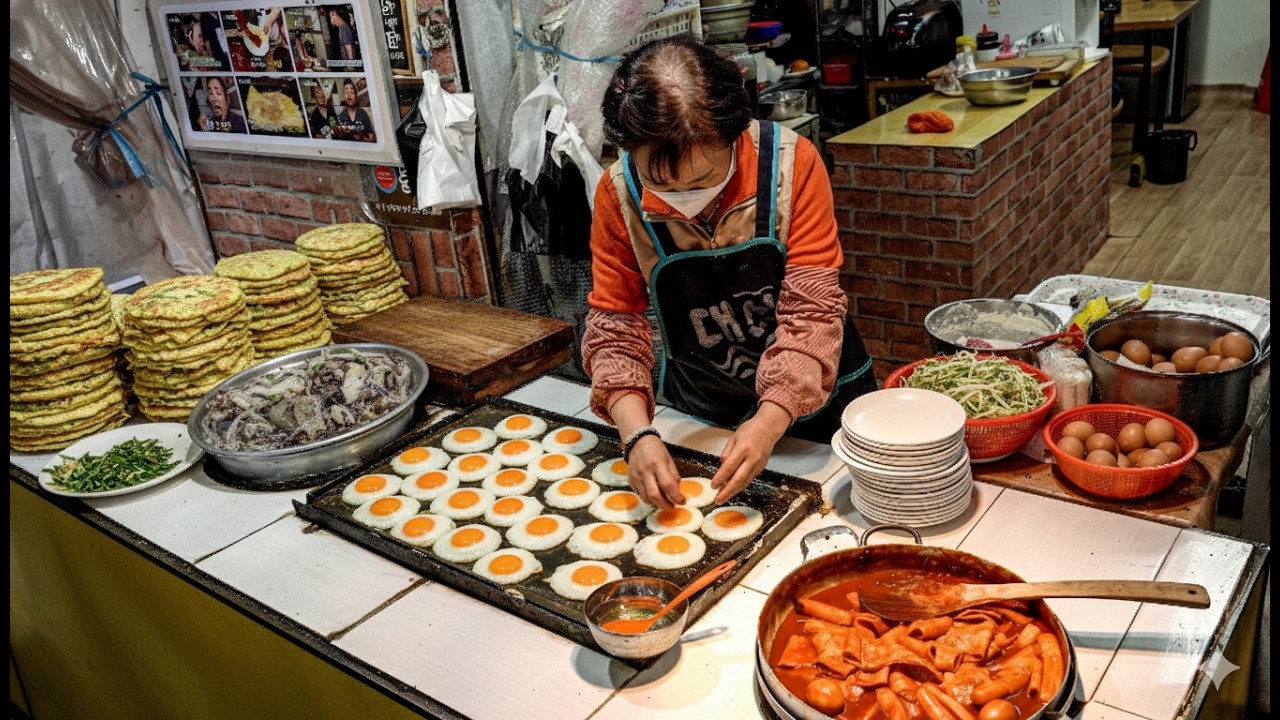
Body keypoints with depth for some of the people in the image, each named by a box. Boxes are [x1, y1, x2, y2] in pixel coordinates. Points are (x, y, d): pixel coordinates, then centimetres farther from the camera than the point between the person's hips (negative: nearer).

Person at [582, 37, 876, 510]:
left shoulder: (792, 163, -25)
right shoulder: (619, 194, -19)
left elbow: (811, 311, -25)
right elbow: (615, 324, -15)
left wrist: (769, 423, -36)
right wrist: (638, 434, -29)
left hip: (815, 397, -1)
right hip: (701, 416, 1)